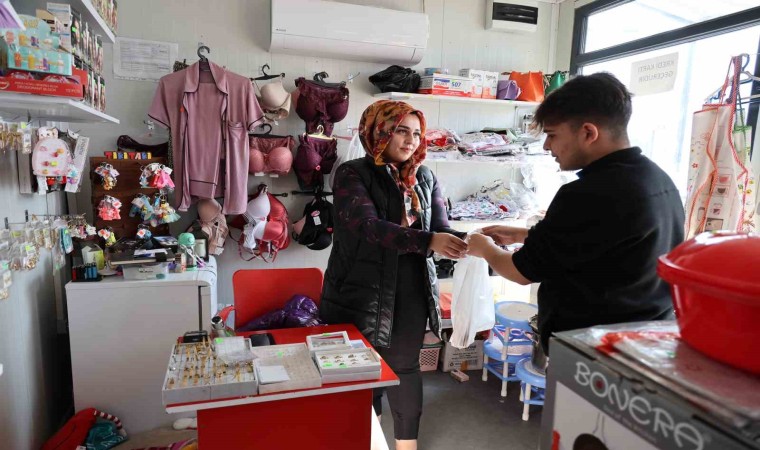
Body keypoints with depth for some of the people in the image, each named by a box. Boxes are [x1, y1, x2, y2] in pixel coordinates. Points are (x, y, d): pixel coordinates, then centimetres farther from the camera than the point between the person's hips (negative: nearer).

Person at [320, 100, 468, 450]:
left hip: (412, 291, 4)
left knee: (406, 367, 16)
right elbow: (369, 227, -23)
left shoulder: (425, 178, 8)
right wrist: (428, 241, -33)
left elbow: (442, 228, 1)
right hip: (362, 291, -4)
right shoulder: (353, 174, -8)